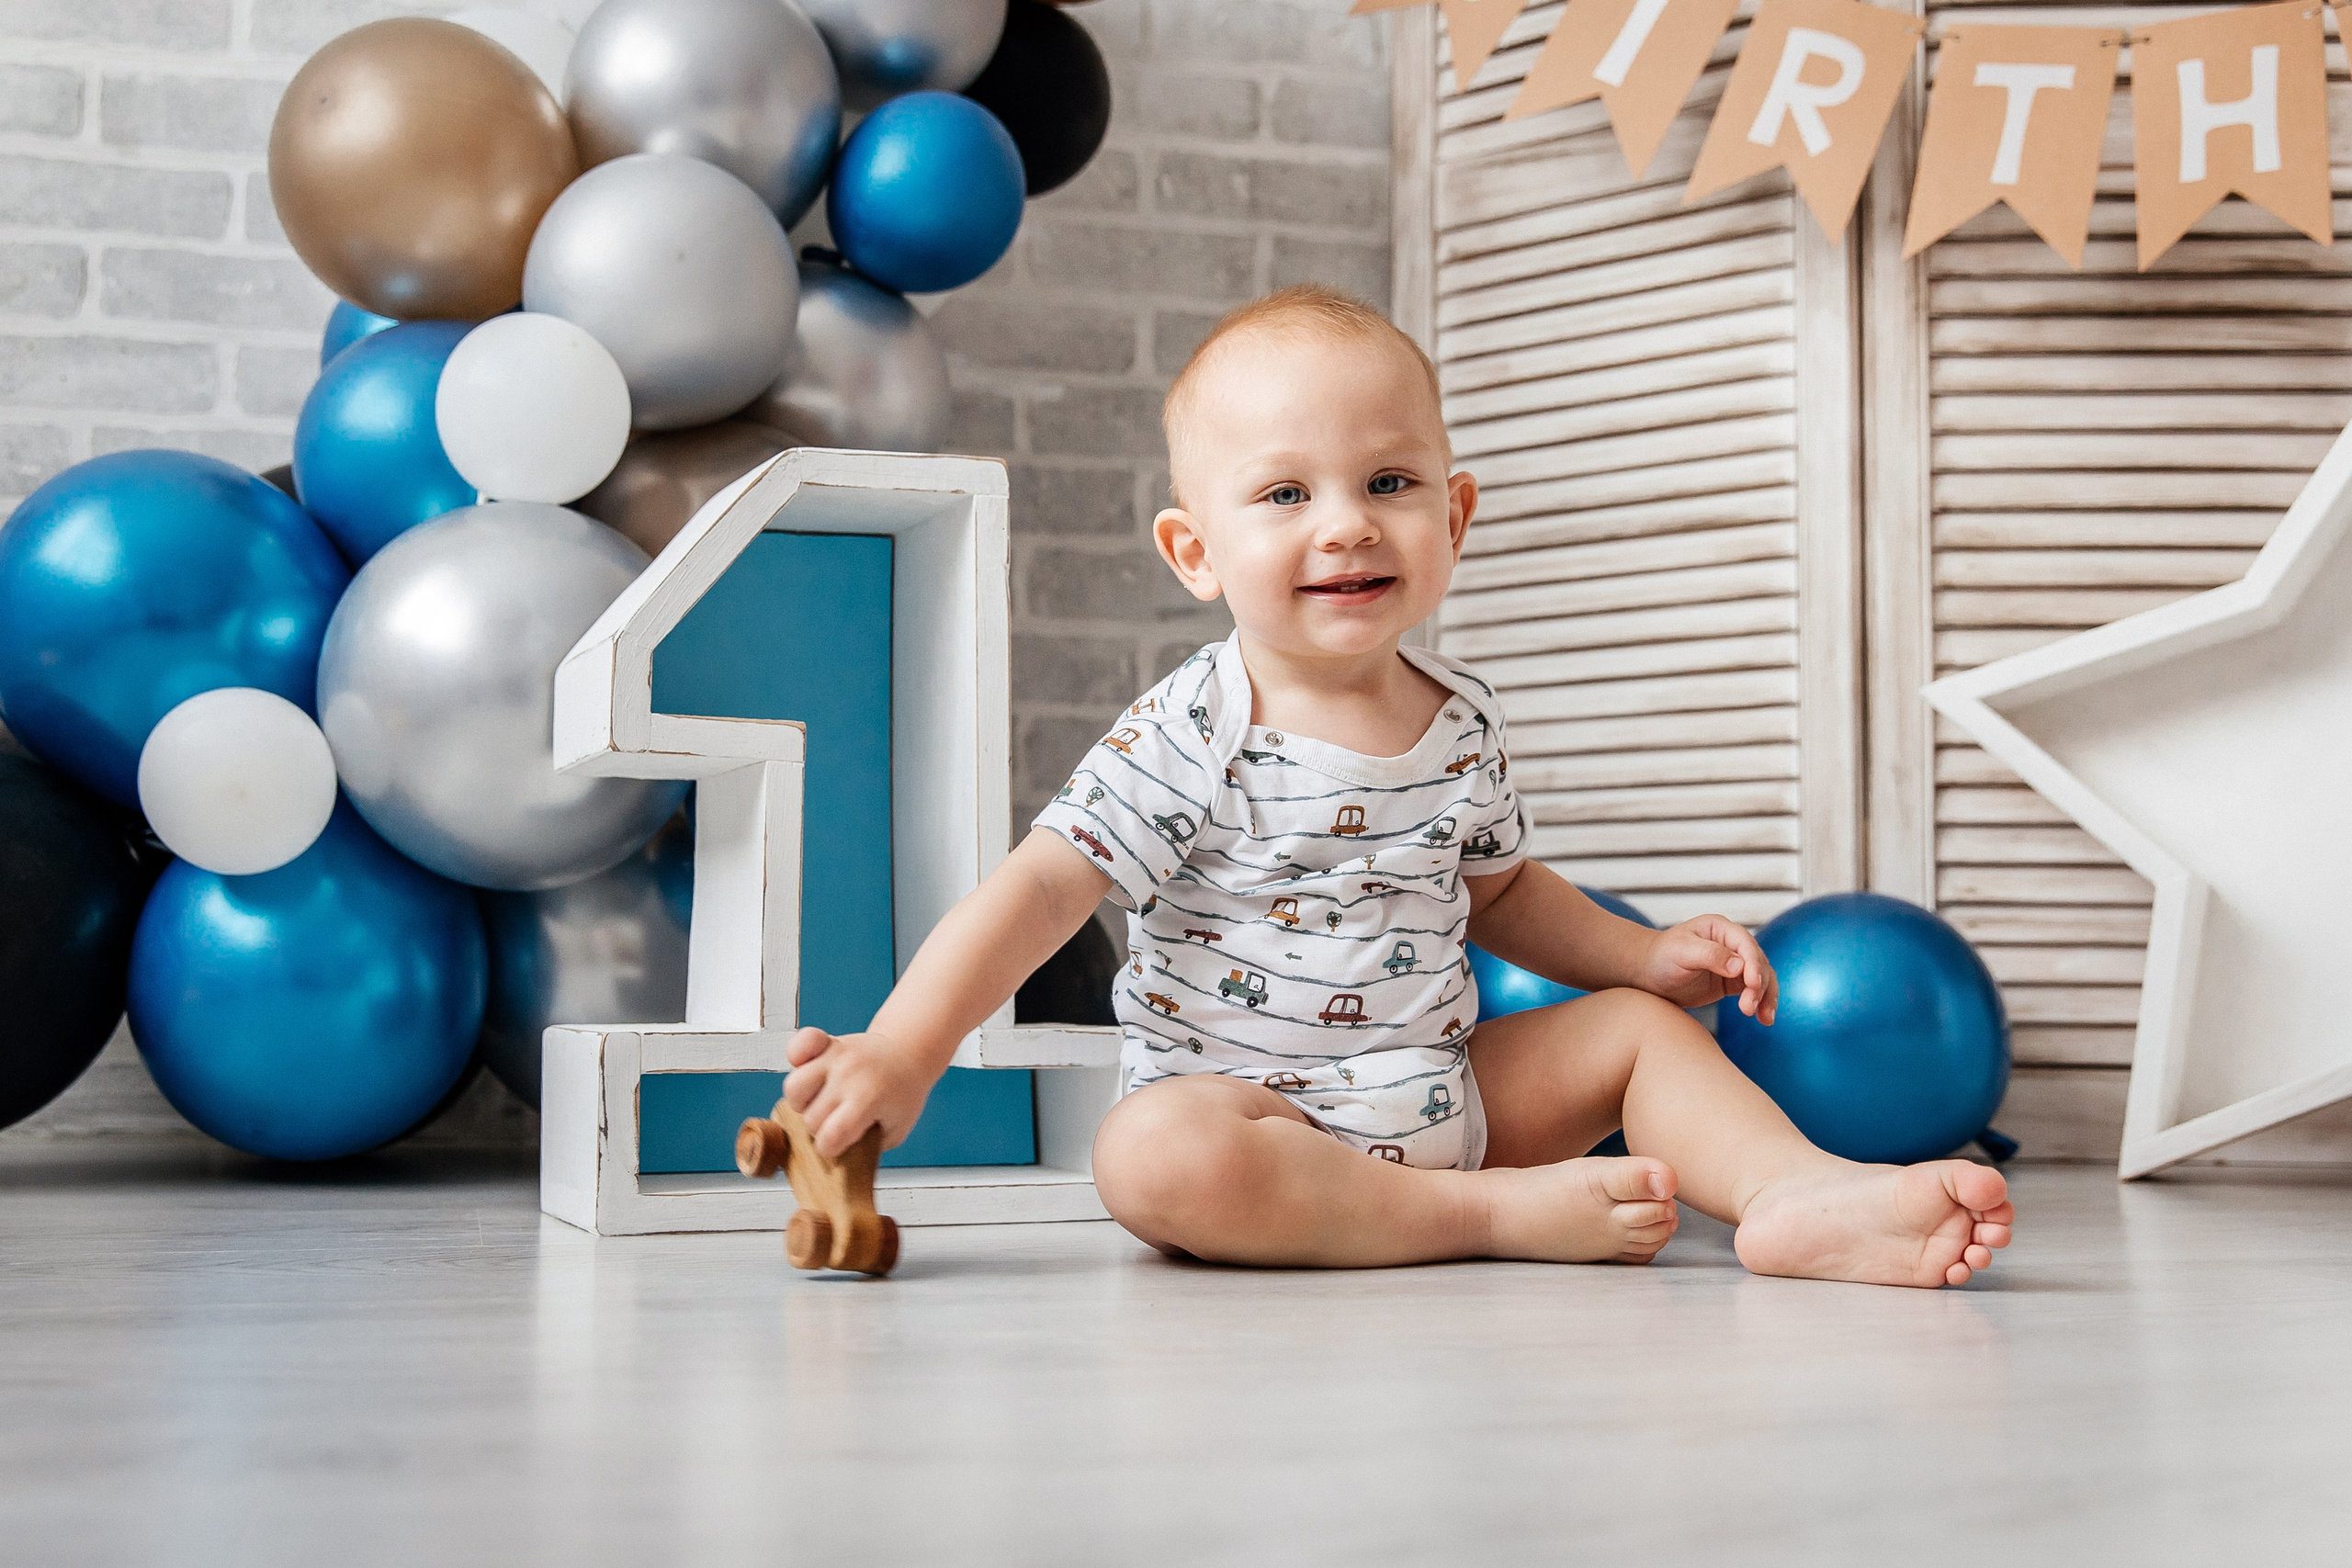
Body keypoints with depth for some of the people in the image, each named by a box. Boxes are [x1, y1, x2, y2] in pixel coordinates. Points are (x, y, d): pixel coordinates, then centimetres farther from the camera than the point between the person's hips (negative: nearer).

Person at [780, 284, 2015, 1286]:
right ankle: (1511, 1214, -30)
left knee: (1637, 1024, 2)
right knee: (1152, 1157, -37)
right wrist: (904, 1049, -32)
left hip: (1442, 1101, 6)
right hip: (1243, 1107, -6)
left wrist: (1645, 954, 10)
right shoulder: (1192, 741, -15)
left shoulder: (1462, 719, 5)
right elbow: (1041, 888, -20)